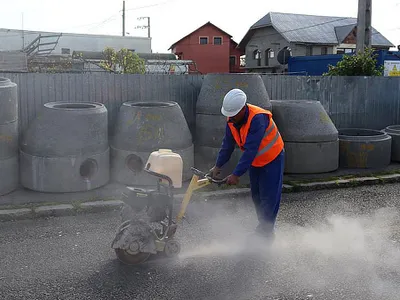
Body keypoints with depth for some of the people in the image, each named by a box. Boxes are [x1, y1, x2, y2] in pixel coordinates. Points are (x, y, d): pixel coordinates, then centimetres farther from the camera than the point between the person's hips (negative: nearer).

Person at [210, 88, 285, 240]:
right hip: (255, 161, 8)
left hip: (272, 159, -7)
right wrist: (218, 166, -4)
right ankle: (263, 227, 28)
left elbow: (251, 150, -37)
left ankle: (266, 232, 6)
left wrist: (236, 174, -38)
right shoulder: (231, 120, -11)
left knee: (269, 198, -5)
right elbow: (227, 144, -1)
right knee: (256, 196, 13)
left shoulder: (257, 118, -35)